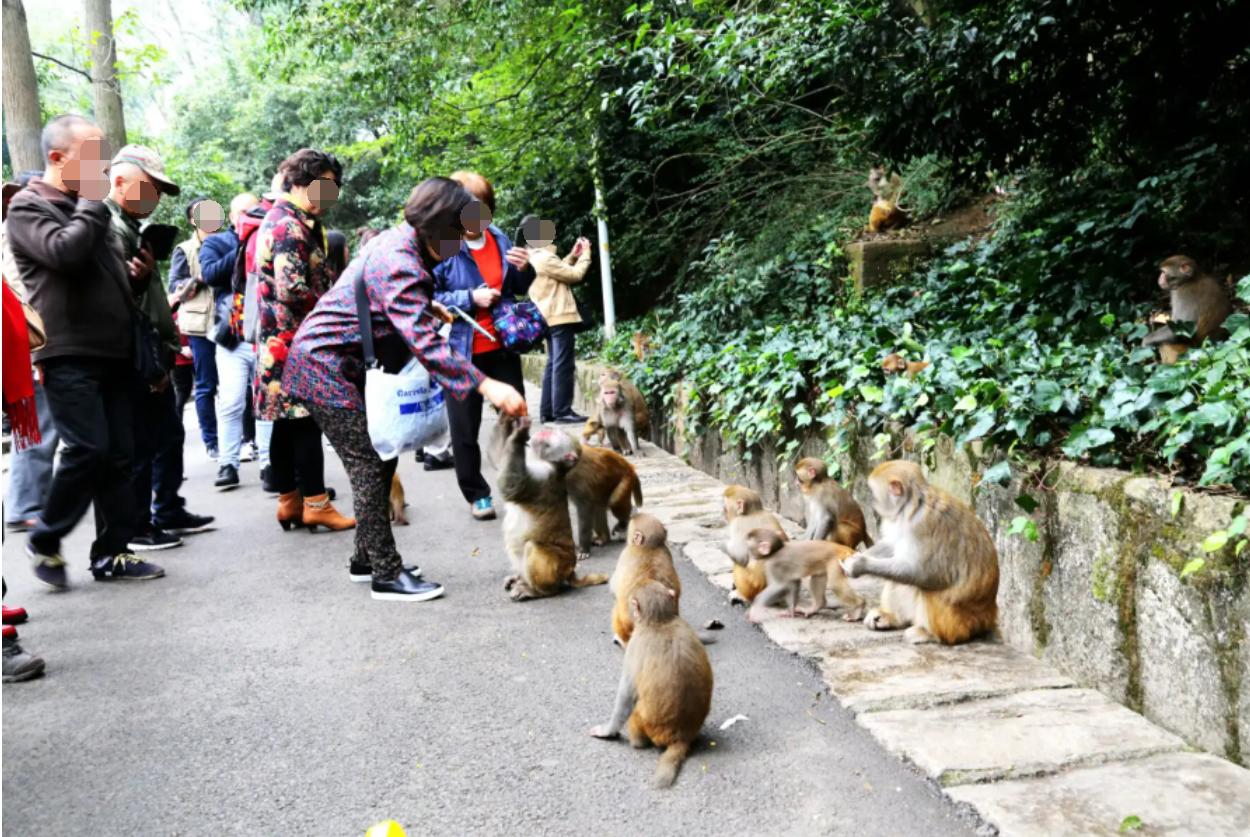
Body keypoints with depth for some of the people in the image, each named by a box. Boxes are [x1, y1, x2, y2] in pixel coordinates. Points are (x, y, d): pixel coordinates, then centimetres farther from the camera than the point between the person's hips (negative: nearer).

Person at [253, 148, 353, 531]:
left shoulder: (280, 219, 19)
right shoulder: (291, 226, -14)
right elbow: (293, 289, -24)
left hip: (279, 339, 10)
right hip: (295, 339, -10)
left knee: (287, 423, 11)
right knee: (307, 421, -6)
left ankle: (289, 501, 16)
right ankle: (316, 504, -2)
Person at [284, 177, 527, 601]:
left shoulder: (403, 242, 5)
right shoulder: (398, 263, -26)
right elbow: (424, 342, -37)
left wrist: (430, 309, 6)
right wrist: (486, 386, -42)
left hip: (346, 364, 10)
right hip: (326, 366, -10)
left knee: (380, 457, 11)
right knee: (369, 466, -9)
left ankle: (367, 560, 20)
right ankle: (387, 576, -3)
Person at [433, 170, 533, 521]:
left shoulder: (499, 238, 5)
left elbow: (519, 290, 16)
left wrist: (524, 270, -6)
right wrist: (470, 298, -23)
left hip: (502, 347, 5)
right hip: (461, 351, -4)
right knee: (465, 429, 6)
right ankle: (477, 495, 23)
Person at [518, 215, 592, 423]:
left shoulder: (533, 258, 13)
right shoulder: (544, 258, -18)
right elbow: (575, 275, -13)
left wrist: (572, 256, 15)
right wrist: (585, 253, -1)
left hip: (550, 318, 10)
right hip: (560, 317, -10)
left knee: (553, 364, 13)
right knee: (563, 365, -8)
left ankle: (547, 410, 13)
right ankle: (562, 411, -8)